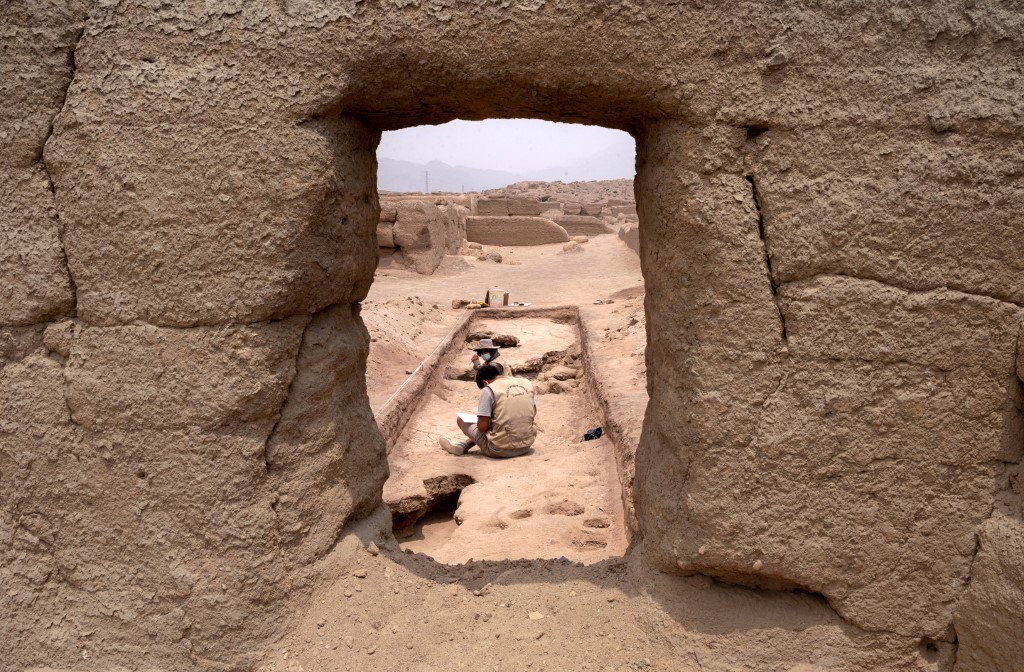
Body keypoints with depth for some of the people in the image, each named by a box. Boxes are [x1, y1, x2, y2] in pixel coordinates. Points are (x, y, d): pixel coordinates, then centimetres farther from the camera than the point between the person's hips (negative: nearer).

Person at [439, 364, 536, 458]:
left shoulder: (488, 390, -11)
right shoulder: (526, 383, 5)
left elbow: (482, 427, -14)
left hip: (500, 450, -6)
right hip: (526, 446, 6)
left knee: (461, 420, 12)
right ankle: (466, 444, 32)